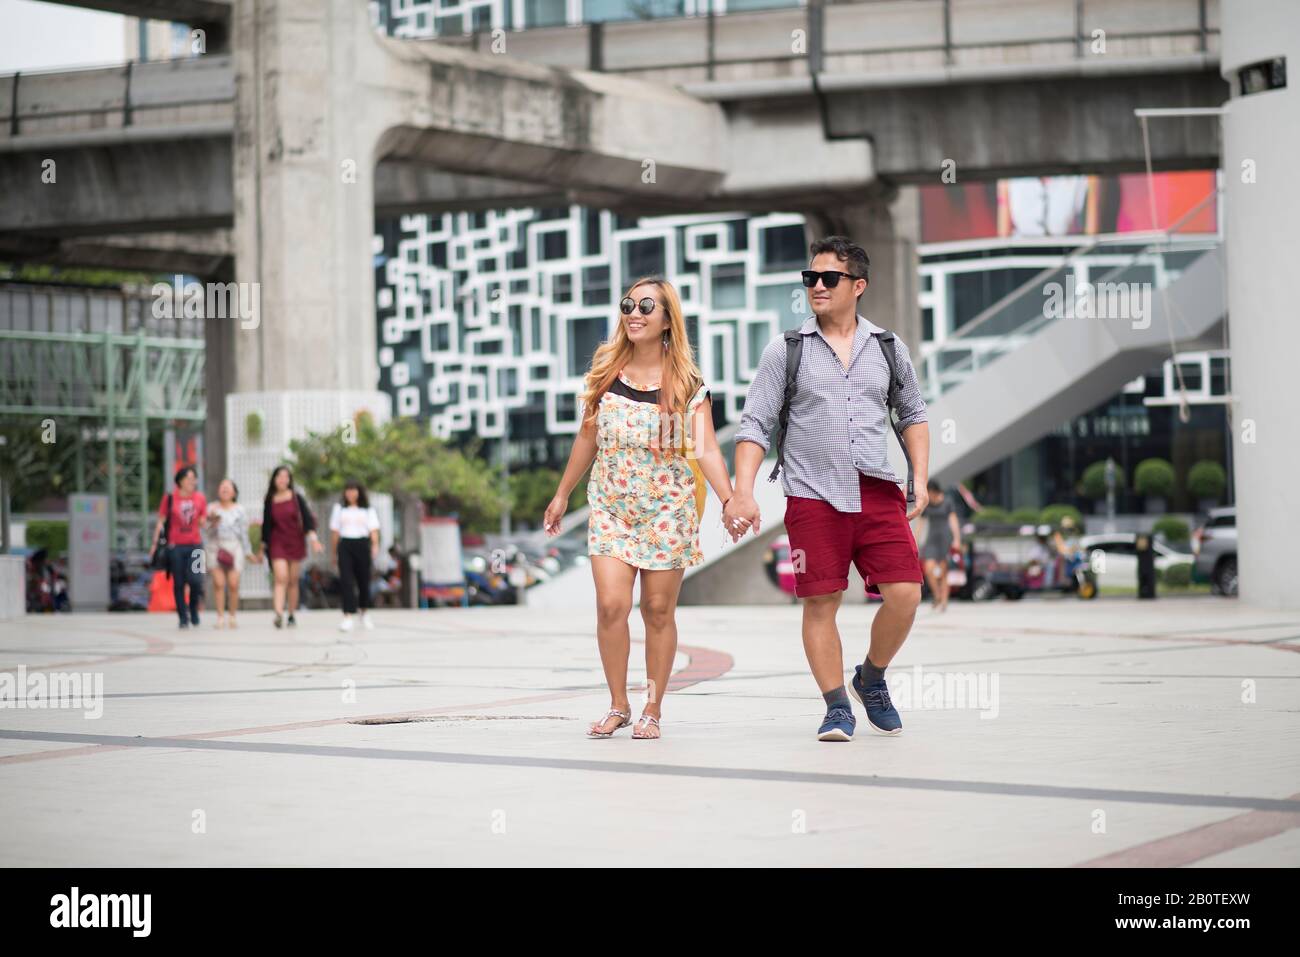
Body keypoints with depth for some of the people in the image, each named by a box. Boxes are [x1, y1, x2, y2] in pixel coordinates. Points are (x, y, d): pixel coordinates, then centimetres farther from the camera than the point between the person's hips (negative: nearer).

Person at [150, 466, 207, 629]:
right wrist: (155, 542, 1)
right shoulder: (170, 498, 1)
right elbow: (161, 521, 5)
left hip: (195, 545, 1)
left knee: (195, 580, -12)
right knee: (179, 583, 3)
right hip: (175, 545, -1)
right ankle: (183, 617, 13)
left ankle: (194, 609, 14)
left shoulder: (200, 498, 7)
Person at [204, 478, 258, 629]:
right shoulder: (212, 508, 8)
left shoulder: (239, 510, 8)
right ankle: (220, 617, -4)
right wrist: (213, 523, -13)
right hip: (216, 547, 0)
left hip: (234, 548, 0)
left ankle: (233, 617, 4)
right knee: (219, 583, -8)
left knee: (233, 584, -9)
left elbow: (244, 533, 9)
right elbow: (209, 532, 7)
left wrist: (248, 552, 6)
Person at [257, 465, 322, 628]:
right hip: (277, 542, -1)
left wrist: (313, 538, -16)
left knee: (293, 581, 7)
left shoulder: (296, 498, 0)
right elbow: (266, 524, 9)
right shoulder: (269, 500, 2)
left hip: (296, 541, 1)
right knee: (281, 578, -16)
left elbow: (307, 518, -4)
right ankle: (279, 614, -27)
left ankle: (291, 615, 17)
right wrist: (262, 547, 12)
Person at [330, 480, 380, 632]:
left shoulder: (367, 510, 8)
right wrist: (334, 552, 10)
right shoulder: (339, 508, 11)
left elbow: (374, 530, -2)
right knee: (346, 581, -11)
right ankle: (348, 617, -17)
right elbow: (335, 531, 12)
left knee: (363, 580, 8)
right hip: (345, 546, 0)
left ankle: (365, 612, 31)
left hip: (362, 544, 0)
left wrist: (375, 545, -19)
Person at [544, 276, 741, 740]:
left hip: (667, 509, -2)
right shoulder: (605, 373, 4)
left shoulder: (687, 383, -4)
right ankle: (618, 705, 7)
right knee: (611, 605, -9)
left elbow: (706, 450, -10)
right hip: (611, 507, 2)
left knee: (658, 611, 2)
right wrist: (562, 494, 17)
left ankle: (652, 710, 14)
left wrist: (730, 500, -25)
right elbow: (588, 438, 14)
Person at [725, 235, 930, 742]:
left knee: (904, 595, -7)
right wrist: (743, 492, -8)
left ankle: (871, 680, 19)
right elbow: (755, 425, 3)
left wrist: (920, 480, 11)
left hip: (878, 493, 2)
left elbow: (913, 415, 22)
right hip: (813, 497, -2)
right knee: (820, 604, -2)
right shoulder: (786, 350, 4)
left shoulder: (888, 348, 11)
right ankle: (837, 707, 11)